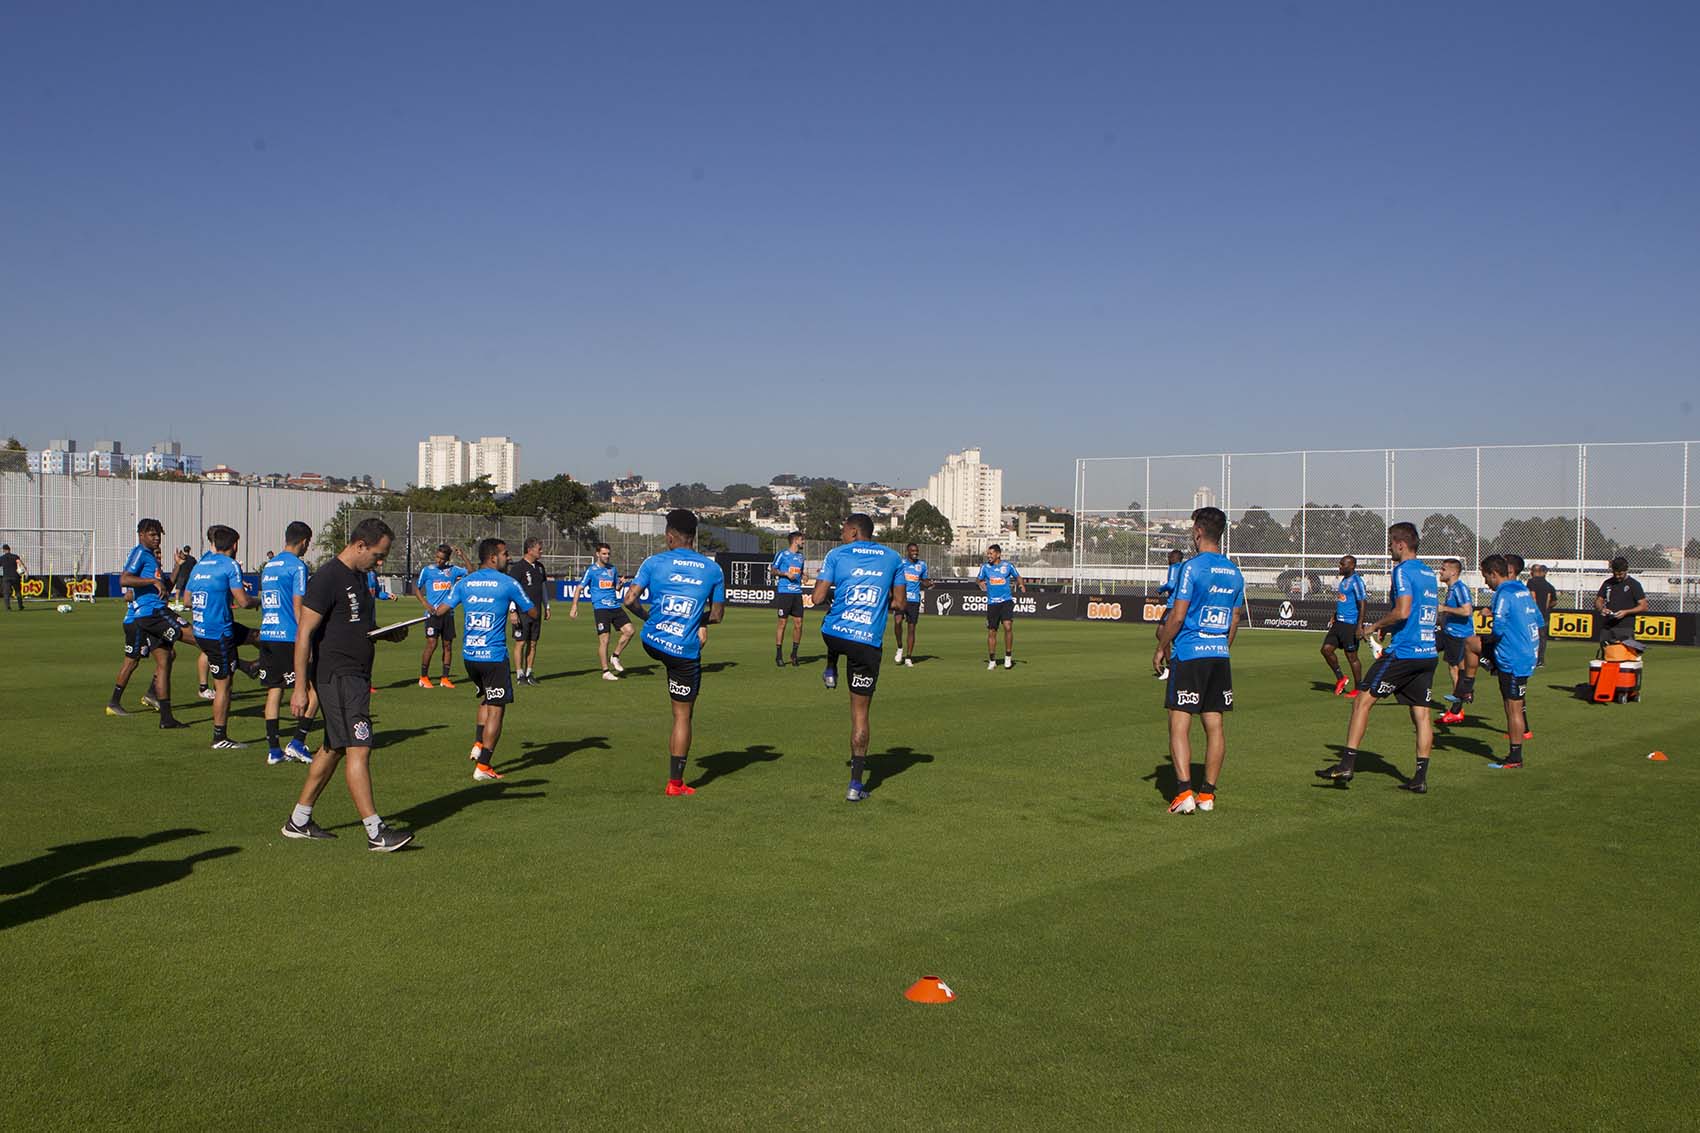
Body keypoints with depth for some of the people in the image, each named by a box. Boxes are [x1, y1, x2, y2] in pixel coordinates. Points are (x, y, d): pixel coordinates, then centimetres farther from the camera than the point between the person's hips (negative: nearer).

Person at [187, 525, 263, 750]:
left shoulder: (200, 565, 10)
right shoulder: (230, 565, -13)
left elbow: (188, 601, 16)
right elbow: (243, 602, -18)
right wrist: (258, 600, 4)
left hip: (201, 629, 8)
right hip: (219, 633, -8)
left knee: (256, 635, 25)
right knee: (223, 684, 1)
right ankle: (220, 738, 6)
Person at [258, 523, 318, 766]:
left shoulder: (268, 566, 16)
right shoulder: (297, 566, -8)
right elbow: (298, 607, -12)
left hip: (266, 635, 8)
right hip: (288, 637, -8)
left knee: (274, 690, 9)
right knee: (314, 689, -1)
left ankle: (273, 749, 9)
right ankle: (297, 742, -5)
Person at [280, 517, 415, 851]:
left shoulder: (359, 576, 15)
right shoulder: (327, 578, -14)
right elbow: (304, 633, -16)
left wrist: (387, 633, 7)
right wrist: (300, 687, -19)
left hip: (357, 676, 10)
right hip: (337, 676, -10)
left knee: (334, 748, 15)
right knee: (359, 748, -12)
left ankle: (298, 821, 26)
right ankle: (375, 833, -13)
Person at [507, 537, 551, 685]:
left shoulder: (539, 566, 13)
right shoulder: (517, 567, -10)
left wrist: (546, 607, 20)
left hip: (536, 611, 7)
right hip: (522, 612, -7)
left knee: (533, 643, 7)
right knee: (521, 643, -3)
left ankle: (529, 673, 14)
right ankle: (520, 674, 4)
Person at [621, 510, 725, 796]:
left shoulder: (655, 562, -3)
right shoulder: (713, 569, 0)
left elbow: (629, 600, -8)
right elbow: (717, 616, 6)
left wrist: (647, 616, 11)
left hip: (652, 642, 1)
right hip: (685, 652, -1)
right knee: (683, 716, 8)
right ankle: (675, 782, 12)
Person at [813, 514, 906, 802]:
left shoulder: (836, 555, 0)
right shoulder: (893, 558, 8)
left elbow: (818, 598, -6)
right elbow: (899, 603, 10)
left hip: (834, 635, 0)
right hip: (869, 643, 0)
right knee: (860, 711, 6)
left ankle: (831, 670, 38)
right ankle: (855, 784, 4)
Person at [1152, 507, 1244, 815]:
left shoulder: (1192, 567, -10)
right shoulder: (1234, 572, 11)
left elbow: (1177, 616, -13)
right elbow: (1234, 621, 16)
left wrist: (1162, 648, -1)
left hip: (1189, 654, -6)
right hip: (1220, 656, 7)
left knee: (1179, 723, -4)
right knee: (1214, 724, 9)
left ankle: (1184, 791, -12)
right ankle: (1208, 794, 13)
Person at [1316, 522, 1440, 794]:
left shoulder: (1403, 571, -10)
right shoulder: (1429, 573, 16)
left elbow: (1402, 611, -21)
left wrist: (1374, 626, -7)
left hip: (1403, 652, -8)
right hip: (1429, 653, 8)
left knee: (1363, 701, -2)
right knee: (1421, 713, 8)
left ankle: (1347, 764, -5)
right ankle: (1421, 778, 8)